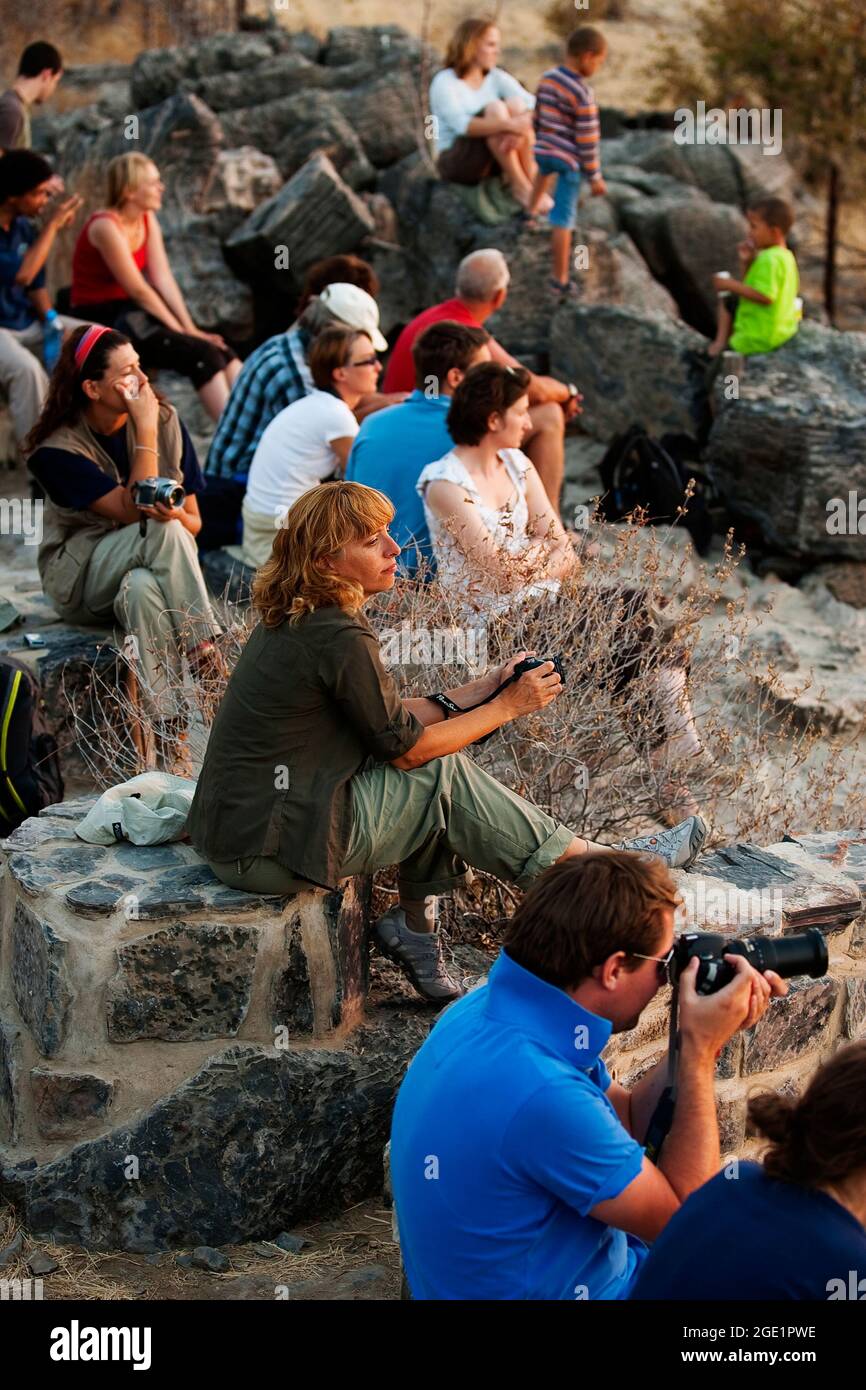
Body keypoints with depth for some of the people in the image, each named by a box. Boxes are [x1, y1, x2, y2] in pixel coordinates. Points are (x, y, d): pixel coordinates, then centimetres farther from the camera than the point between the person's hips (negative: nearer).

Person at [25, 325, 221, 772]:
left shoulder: (166, 421, -2)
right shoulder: (57, 451, -16)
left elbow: (193, 520, 0)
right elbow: (134, 511, -24)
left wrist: (174, 514, -25)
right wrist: (146, 431, -24)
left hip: (151, 572, 4)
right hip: (80, 581, -4)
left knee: (143, 591, -36)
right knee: (161, 531, -33)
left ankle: (171, 735, -39)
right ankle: (208, 659, -34)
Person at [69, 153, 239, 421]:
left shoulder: (148, 219, 5)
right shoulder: (106, 226, -19)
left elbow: (164, 280, 0)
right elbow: (138, 290, -20)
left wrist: (190, 327, -10)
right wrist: (180, 330, -18)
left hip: (131, 317, 8)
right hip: (101, 323, -8)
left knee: (221, 350, -11)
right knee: (201, 354, -23)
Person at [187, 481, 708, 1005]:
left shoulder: (297, 619, 9)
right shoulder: (340, 637, -20)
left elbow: (390, 715, 12)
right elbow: (406, 746, -11)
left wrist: (482, 688, 6)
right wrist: (509, 706, -1)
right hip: (268, 852, -9)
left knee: (435, 778, 10)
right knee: (442, 776, -3)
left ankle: (416, 925, 13)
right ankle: (590, 863, 9)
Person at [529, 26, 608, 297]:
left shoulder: (547, 78, 2)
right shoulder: (583, 94, -19)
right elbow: (587, 140, -16)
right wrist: (595, 177, -9)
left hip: (543, 151, 7)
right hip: (569, 160, -7)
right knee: (563, 219, -1)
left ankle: (531, 211, 45)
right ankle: (560, 281, 4)